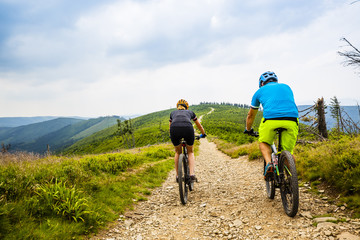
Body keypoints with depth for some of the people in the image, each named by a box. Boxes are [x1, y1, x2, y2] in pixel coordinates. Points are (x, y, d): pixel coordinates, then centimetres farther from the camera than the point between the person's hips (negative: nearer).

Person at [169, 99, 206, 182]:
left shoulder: (173, 113, 35)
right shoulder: (190, 112, 34)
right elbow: (199, 125, 46)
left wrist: (172, 136, 67)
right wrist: (203, 134, 63)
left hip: (174, 129, 1)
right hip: (187, 128, -1)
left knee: (178, 152, 26)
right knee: (190, 152, 23)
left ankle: (177, 176, 24)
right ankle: (192, 174, 9)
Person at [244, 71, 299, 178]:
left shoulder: (260, 91, 25)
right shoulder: (286, 87, 31)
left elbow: (251, 115, 34)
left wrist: (248, 129, 50)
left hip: (271, 119, -2)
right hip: (291, 120, 2)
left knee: (263, 143, 23)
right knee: (288, 152, 18)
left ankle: (269, 163, 0)